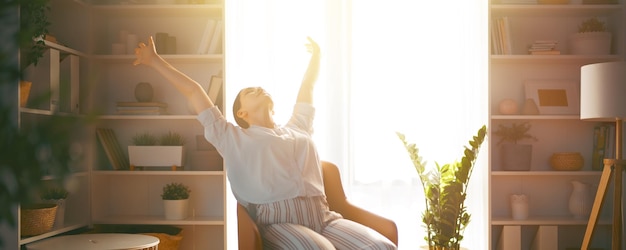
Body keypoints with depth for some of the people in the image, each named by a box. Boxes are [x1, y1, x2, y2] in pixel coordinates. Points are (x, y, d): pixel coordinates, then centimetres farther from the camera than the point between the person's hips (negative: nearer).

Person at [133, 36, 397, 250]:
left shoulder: (298, 130, 29)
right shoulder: (234, 139, 17)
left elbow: (307, 87, 43)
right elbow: (193, 92, 20)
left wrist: (315, 53, 54)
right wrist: (155, 61, 25)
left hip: (325, 217, 5)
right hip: (279, 222, -4)